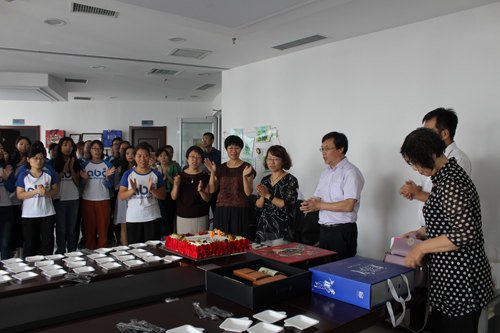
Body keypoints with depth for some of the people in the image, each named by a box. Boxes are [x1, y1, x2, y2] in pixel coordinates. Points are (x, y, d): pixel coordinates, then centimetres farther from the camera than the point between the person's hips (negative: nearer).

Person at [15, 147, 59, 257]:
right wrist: (36, 191, -16)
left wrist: (46, 193, -16)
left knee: (48, 242, 4)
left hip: (47, 214, 1)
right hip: (29, 215, -1)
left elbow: (55, 190, 5)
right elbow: (20, 195, -4)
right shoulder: (23, 176, 1)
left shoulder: (49, 174, 6)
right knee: (30, 244, 6)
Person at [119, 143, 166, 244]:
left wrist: (152, 189, -14)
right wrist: (132, 190, -15)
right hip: (133, 219, 1)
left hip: (152, 217, 0)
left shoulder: (156, 174, 6)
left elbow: (163, 196, 3)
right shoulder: (128, 174, 7)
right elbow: (121, 196, 3)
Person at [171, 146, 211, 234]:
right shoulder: (180, 176, 6)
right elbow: (174, 197, 2)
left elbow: (208, 199, -3)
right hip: (182, 217, 2)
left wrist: (201, 190, -22)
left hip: (200, 218, -1)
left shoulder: (205, 176, 0)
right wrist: (176, 185, -15)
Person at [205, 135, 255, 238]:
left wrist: (244, 176, -21)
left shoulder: (246, 167, 0)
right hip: (221, 210, 4)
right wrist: (212, 172, -4)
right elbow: (212, 190, 7)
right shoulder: (221, 168, 12)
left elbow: (248, 192, -7)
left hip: (239, 210, -3)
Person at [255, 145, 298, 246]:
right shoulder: (265, 180, 11)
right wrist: (262, 196, -10)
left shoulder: (290, 180, -5)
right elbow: (258, 205, 10)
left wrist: (268, 195, -15)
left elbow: (288, 205, -15)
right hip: (264, 227, 5)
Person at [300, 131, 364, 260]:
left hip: (342, 231, -7)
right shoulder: (325, 172, 15)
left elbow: (348, 205, -20)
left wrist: (319, 205, -15)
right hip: (324, 230, 8)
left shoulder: (350, 172, -11)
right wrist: (310, 204, -7)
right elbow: (317, 198, 16)